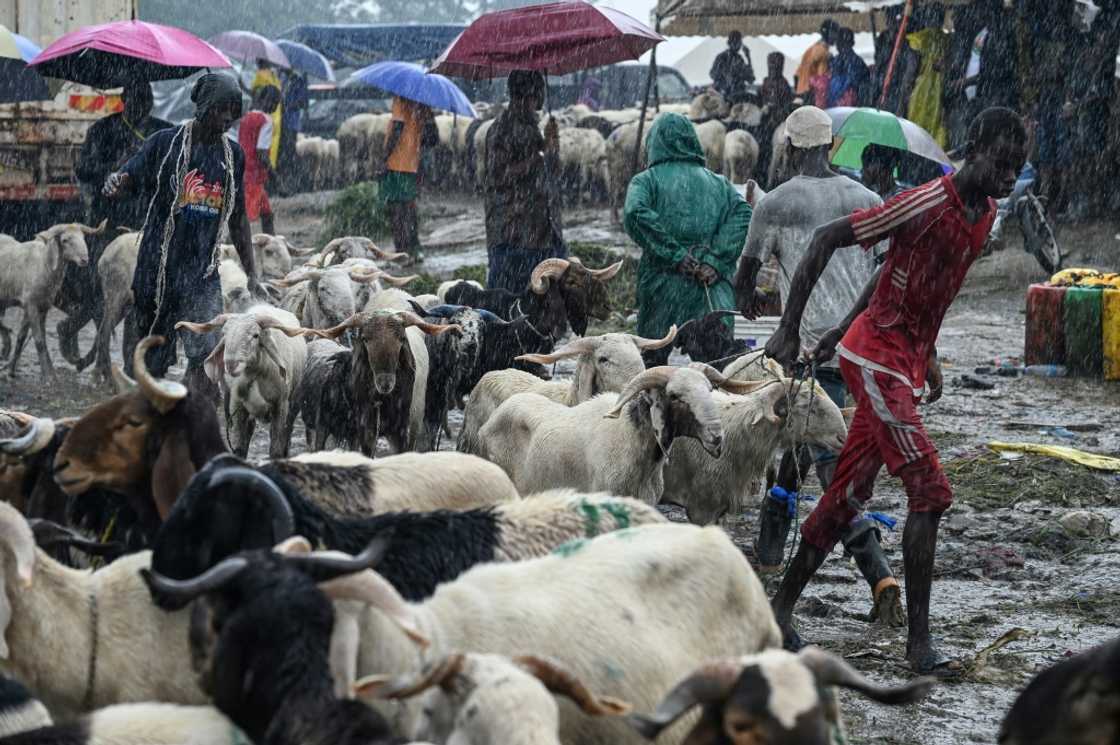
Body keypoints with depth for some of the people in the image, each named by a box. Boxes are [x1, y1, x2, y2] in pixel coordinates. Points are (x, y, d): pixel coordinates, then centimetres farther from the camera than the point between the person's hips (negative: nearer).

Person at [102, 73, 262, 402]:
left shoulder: (233, 155, 10)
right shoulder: (166, 143, -2)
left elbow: (238, 218, 17)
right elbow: (127, 183, -3)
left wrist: (251, 274, 16)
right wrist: (115, 184, -28)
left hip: (204, 272, 3)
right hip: (158, 265, -2)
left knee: (207, 356, -13)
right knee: (149, 361, 4)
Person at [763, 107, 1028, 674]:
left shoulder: (986, 213, 7)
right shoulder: (926, 205, -21)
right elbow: (825, 240, -17)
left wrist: (843, 330, 23)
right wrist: (787, 332, -17)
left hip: (909, 361, 9)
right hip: (876, 358, -9)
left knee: (848, 494, 12)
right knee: (930, 493, -15)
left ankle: (782, 607, 22)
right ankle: (919, 638, -11)